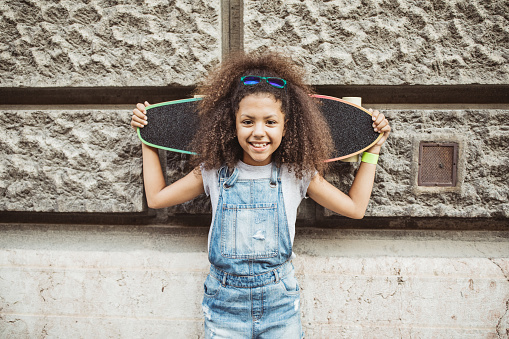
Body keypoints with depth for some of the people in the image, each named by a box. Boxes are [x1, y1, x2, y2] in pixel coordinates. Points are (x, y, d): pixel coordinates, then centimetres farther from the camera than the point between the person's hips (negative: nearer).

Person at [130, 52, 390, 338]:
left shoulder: (297, 173, -5)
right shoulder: (214, 172, -4)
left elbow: (355, 207, 3)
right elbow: (157, 197, 5)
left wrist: (373, 150, 2)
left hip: (280, 303, 0)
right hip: (225, 302, 1)